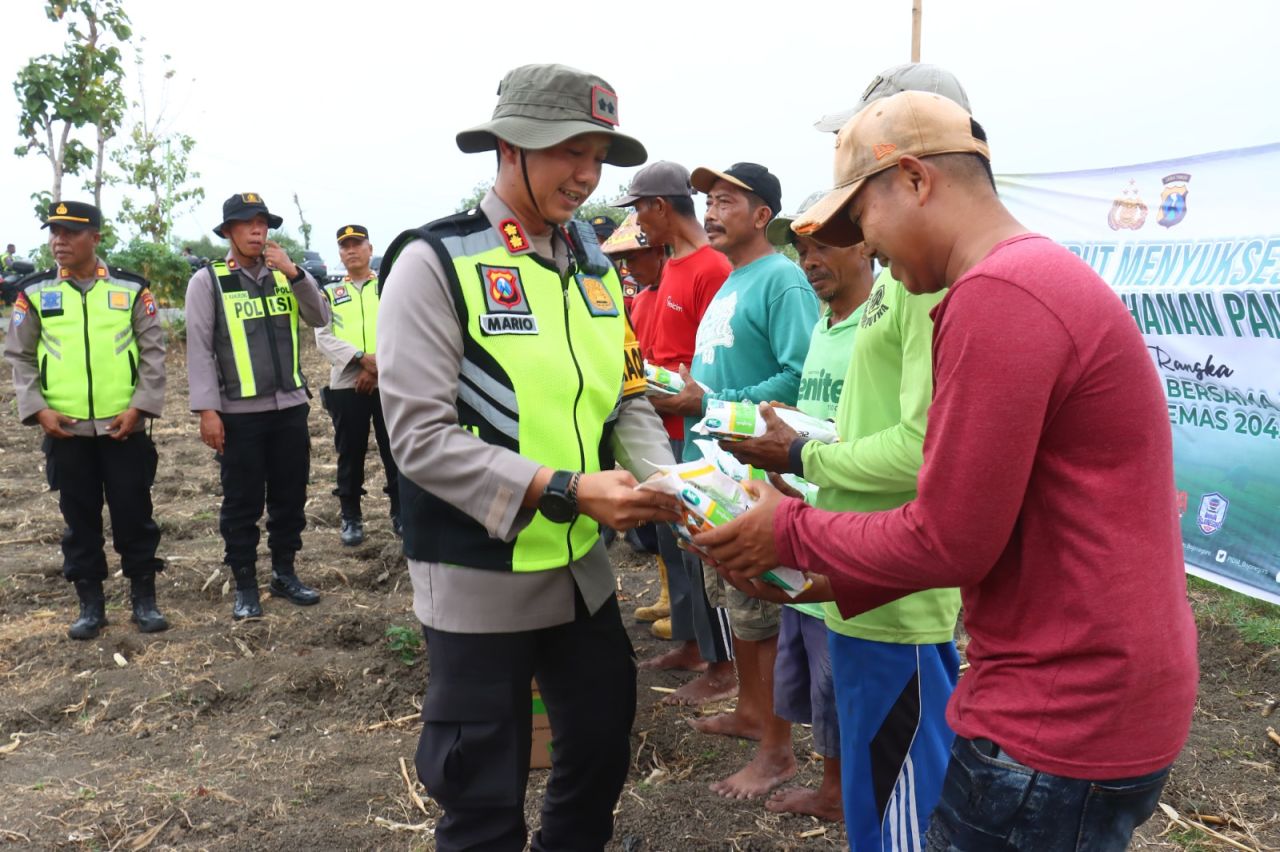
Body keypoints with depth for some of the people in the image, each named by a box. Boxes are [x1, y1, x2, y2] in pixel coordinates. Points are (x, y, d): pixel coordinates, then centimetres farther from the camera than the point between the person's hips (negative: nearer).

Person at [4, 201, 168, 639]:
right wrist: (37, 409, -5)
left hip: (123, 426, -1)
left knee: (134, 513, 4)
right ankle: (91, 605, 20)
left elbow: (153, 352, 2)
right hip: (65, 429, 1)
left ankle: (144, 599, 17)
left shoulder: (131, 288, 2)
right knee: (79, 518, 9)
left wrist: (139, 406, -8)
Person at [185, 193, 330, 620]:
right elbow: (199, 349, -6)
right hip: (239, 412, -4)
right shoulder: (208, 280, -1)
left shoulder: (283, 274, 10)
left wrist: (295, 273, -10)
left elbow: (320, 318, 0)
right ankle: (245, 585, 17)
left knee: (290, 496, 12)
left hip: (290, 407, 4)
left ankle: (285, 574, 26)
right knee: (242, 503, 5)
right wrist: (206, 409, -12)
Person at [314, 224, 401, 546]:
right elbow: (323, 338, 0)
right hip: (346, 384, 1)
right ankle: (351, 517, 17)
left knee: (395, 450, 3)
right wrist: (363, 359, -16)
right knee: (350, 453, 6)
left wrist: (379, 367, -15)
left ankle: (401, 512, 14)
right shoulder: (329, 294, 13)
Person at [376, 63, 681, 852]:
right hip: (480, 579, -6)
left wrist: (662, 481, -12)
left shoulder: (594, 268, 6)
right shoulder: (435, 262, -14)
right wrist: (565, 491, -26)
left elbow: (628, 401, 7)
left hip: (583, 567, 6)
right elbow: (421, 438, -21)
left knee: (604, 751, 23)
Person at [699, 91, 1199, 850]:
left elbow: (949, 542, -19)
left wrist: (791, 533, -5)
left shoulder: (996, 294, -21)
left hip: (1061, 725, -9)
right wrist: (843, 581, 11)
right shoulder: (1044, 276, 12)